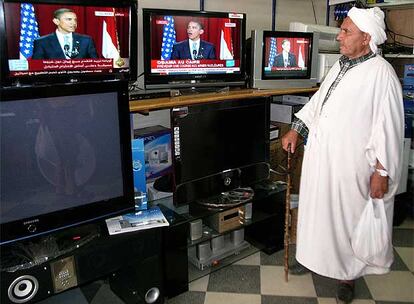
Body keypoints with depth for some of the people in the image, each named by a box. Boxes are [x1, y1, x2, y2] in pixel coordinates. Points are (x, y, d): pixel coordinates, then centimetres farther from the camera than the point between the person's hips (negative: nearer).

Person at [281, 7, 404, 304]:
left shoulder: (381, 72, -15)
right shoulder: (341, 65, 9)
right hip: (319, 155, 7)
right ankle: (312, 255, 39)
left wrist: (381, 171, -17)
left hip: (349, 163, -7)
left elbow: (388, 125, -16)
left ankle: (347, 273, 29)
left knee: (347, 215, 8)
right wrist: (296, 129, 14)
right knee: (316, 208, 18)